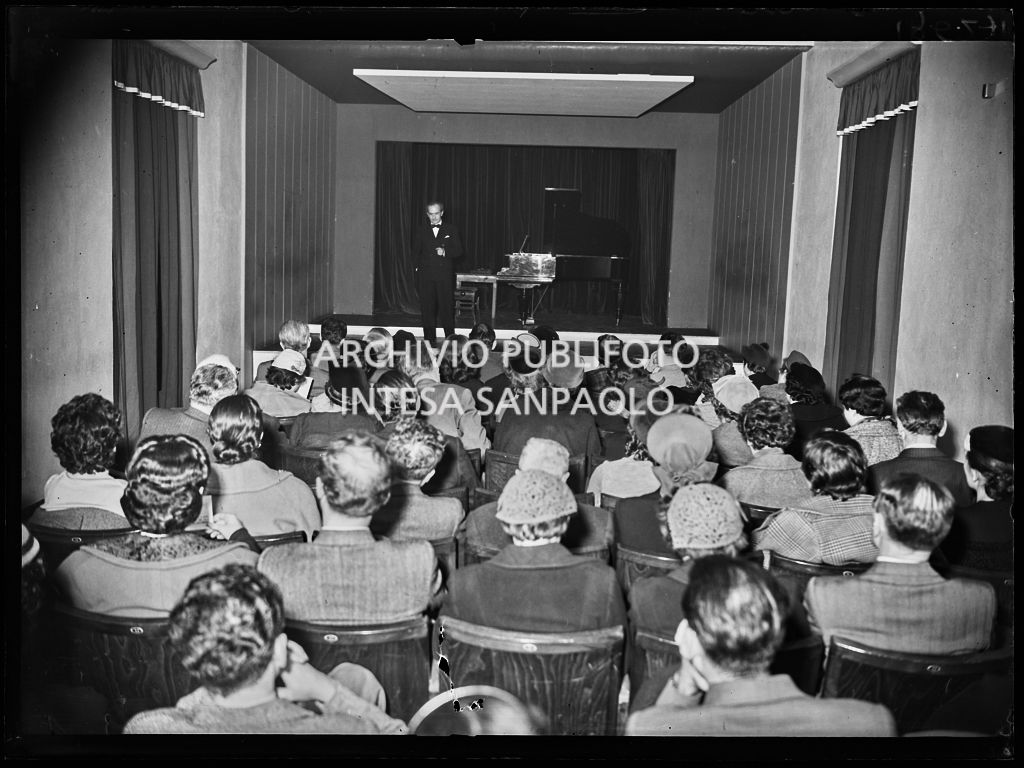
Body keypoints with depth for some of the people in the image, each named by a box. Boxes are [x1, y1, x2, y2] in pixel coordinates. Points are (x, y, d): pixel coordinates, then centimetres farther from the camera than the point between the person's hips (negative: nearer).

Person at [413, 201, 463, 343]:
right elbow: (415, 253, 14)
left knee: (447, 307, -3)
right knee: (427, 309, 1)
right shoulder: (420, 231, 12)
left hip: (445, 275, -1)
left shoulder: (451, 230, 8)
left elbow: (459, 252, 6)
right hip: (426, 275, 1)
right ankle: (429, 340, 8)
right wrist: (419, 266, 2)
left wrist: (445, 253, -10)